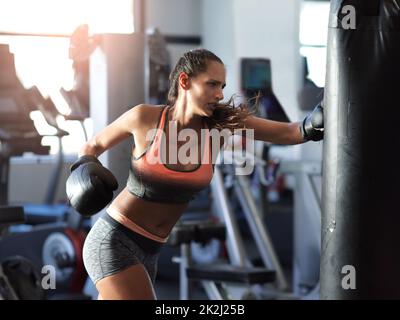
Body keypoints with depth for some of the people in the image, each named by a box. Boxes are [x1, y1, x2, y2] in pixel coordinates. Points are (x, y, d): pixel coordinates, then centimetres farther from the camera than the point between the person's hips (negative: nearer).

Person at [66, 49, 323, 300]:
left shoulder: (222, 125, -5)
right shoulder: (145, 117, -11)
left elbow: (287, 132, -18)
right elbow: (93, 146, 6)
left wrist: (310, 126, -38)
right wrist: (85, 171, -14)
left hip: (148, 251, 6)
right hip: (114, 240, -6)